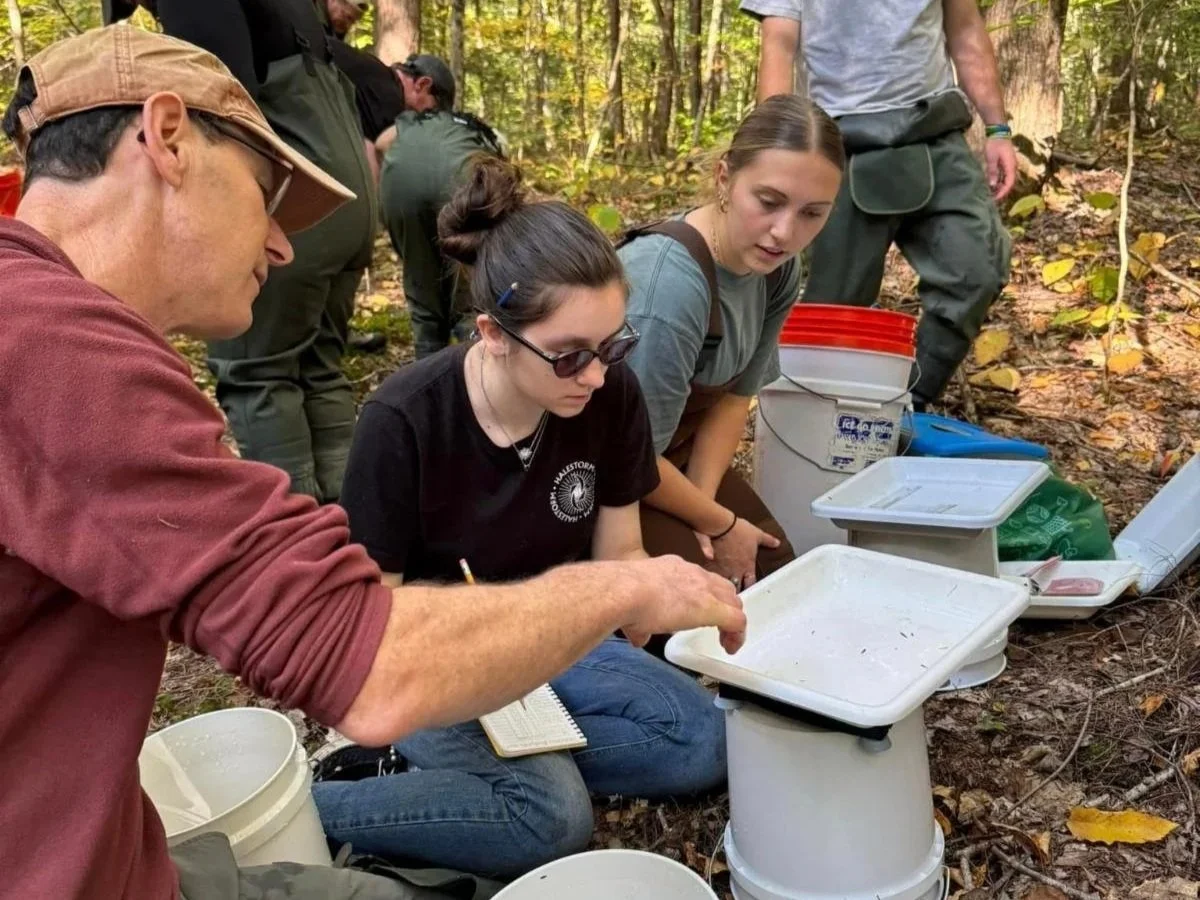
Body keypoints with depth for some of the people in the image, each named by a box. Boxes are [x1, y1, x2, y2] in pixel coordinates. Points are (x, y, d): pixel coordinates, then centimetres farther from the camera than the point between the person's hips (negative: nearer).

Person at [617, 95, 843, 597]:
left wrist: (700, 504, -13)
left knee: (776, 569, 6)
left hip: (672, 450, 7)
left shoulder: (777, 269, -10)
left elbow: (734, 397, 0)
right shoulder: (670, 284, -35)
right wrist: (717, 523, -11)